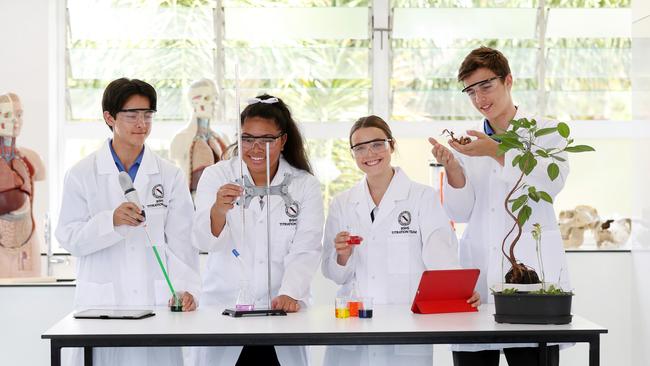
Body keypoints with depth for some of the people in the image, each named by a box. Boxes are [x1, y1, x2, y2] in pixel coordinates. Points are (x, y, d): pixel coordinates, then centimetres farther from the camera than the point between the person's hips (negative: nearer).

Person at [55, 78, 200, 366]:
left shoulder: (170, 176, 7)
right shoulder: (82, 174, 4)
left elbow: (181, 241, 1)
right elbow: (69, 238, -1)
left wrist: (186, 288, -14)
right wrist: (111, 220, -18)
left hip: (155, 301, 1)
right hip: (101, 304, -1)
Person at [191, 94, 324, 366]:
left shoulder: (305, 186, 3)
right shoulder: (216, 176, 2)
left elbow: (305, 250, -7)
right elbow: (203, 242, -9)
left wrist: (290, 294, -24)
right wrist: (218, 211, -31)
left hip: (279, 310, 0)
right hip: (222, 308, 0)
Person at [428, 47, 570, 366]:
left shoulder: (545, 131, 10)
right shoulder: (469, 143, 16)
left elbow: (551, 183, -8)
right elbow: (459, 213, 11)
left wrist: (498, 153, -17)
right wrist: (452, 167, -6)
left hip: (532, 275, -2)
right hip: (476, 278, 3)